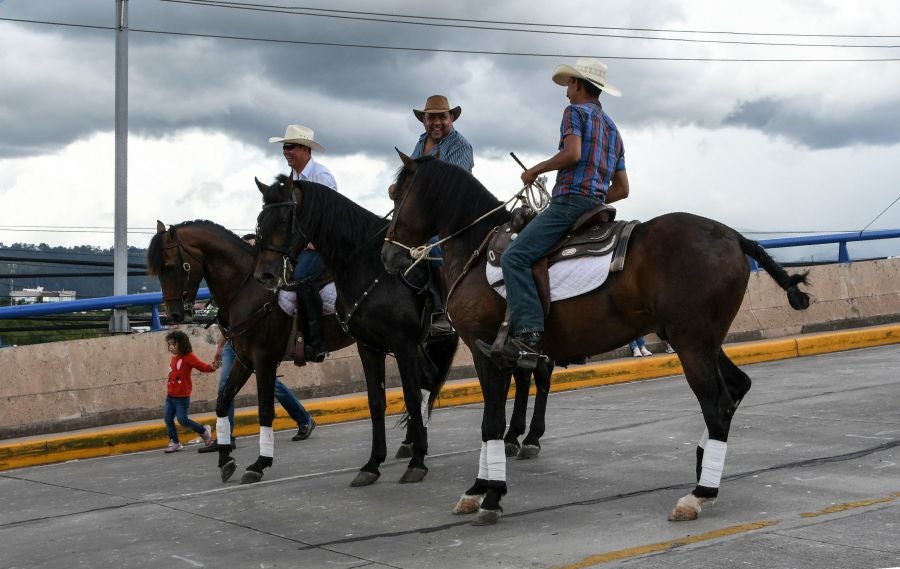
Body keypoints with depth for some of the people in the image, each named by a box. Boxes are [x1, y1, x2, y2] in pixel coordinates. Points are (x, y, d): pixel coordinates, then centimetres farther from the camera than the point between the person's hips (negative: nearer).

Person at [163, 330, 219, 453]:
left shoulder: (188, 357, -12)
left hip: (182, 397, -7)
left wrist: (212, 367, -38)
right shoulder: (174, 358, 10)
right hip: (170, 395, 7)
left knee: (183, 419, -7)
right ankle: (175, 443, 17)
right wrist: (168, 389, 11)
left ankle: (204, 431, 16)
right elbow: (172, 376, 14)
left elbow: (202, 365, -20)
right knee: (168, 418, 5)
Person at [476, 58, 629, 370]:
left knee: (515, 257, -19)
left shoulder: (575, 111, 2)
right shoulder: (612, 128, 27)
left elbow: (572, 154, -18)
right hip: (596, 204, 10)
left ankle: (528, 335, -35)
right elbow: (622, 189, 25)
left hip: (570, 200, -10)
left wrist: (536, 169, -5)